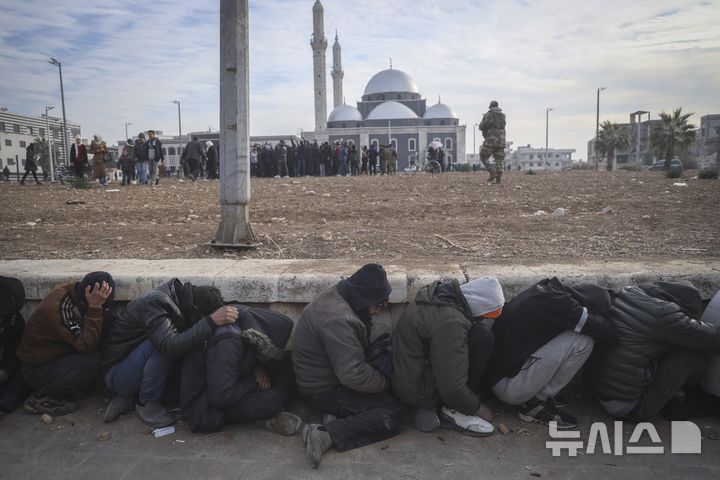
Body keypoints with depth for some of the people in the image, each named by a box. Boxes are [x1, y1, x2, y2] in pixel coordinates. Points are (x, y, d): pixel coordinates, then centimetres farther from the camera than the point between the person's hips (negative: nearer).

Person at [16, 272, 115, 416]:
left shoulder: (75, 293, -8)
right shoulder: (59, 307, -31)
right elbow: (87, 345, -33)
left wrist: (100, 308, -25)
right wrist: (95, 307, -36)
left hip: (55, 358, 8)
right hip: (36, 370, -8)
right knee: (92, 360, -27)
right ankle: (40, 398, -8)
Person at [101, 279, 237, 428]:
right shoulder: (155, 302, -27)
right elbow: (171, 346, -39)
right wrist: (211, 322, -44)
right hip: (116, 374, -8)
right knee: (163, 346, -30)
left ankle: (130, 397, 1)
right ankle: (147, 403, -10)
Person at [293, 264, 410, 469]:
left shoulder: (337, 297, -1)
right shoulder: (337, 320, -32)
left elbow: (353, 353, 12)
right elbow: (354, 375, -32)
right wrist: (386, 383, -15)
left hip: (327, 378, 10)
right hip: (324, 391, -10)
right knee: (398, 412, -15)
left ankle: (343, 415, 2)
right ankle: (327, 435, -18)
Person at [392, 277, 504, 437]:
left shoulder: (439, 293, -1)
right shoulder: (450, 323, -29)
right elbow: (452, 390, -26)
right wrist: (478, 408, -7)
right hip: (417, 392, -9)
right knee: (482, 336, -14)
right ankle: (453, 411, -5)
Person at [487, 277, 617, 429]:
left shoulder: (547, 287, 4)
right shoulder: (558, 302, -22)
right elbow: (609, 332, -15)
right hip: (509, 387, -9)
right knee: (582, 341, -12)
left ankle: (538, 395, 11)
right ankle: (535, 405, -3)